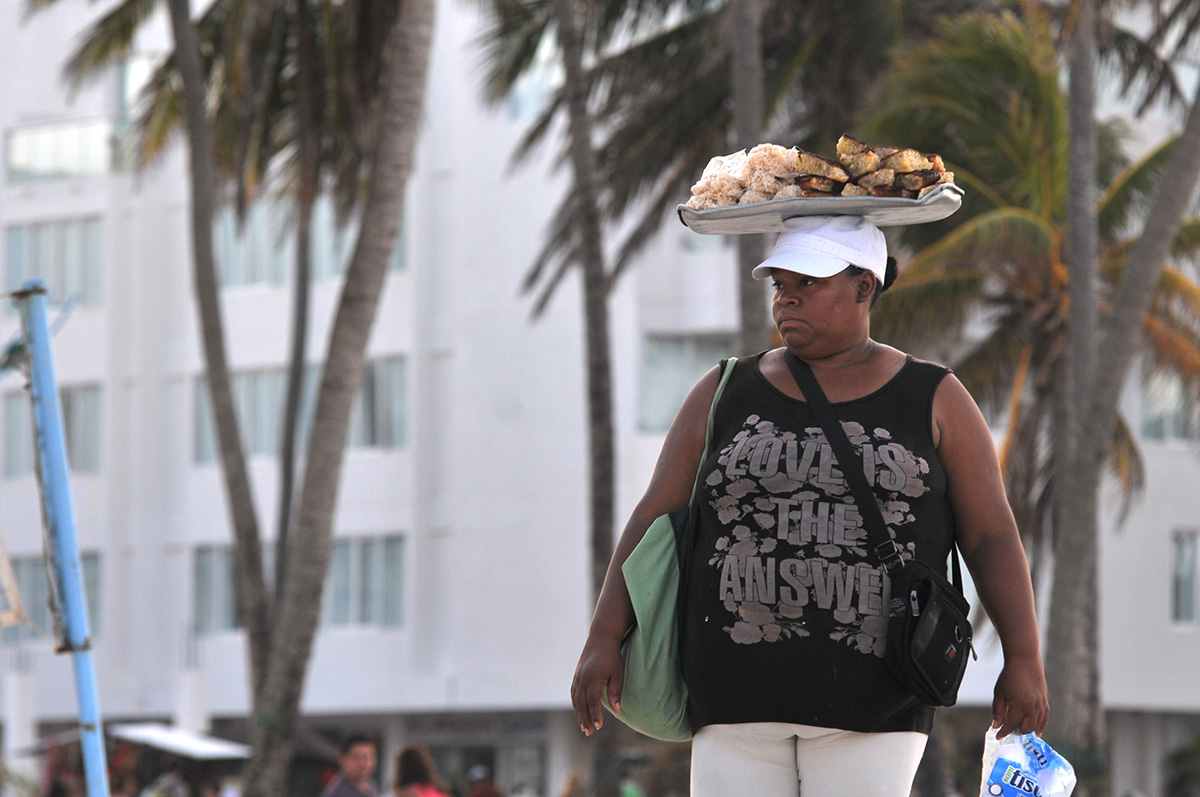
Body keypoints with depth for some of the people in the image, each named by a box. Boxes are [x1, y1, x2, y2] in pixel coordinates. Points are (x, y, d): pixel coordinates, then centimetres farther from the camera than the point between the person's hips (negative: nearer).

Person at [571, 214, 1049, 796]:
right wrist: (604, 640, -4)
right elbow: (655, 520, 5)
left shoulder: (935, 402, 3)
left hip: (870, 701, -2)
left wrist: (1024, 660, -10)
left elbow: (993, 538, 0)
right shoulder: (727, 394, 8)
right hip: (741, 694, 2)